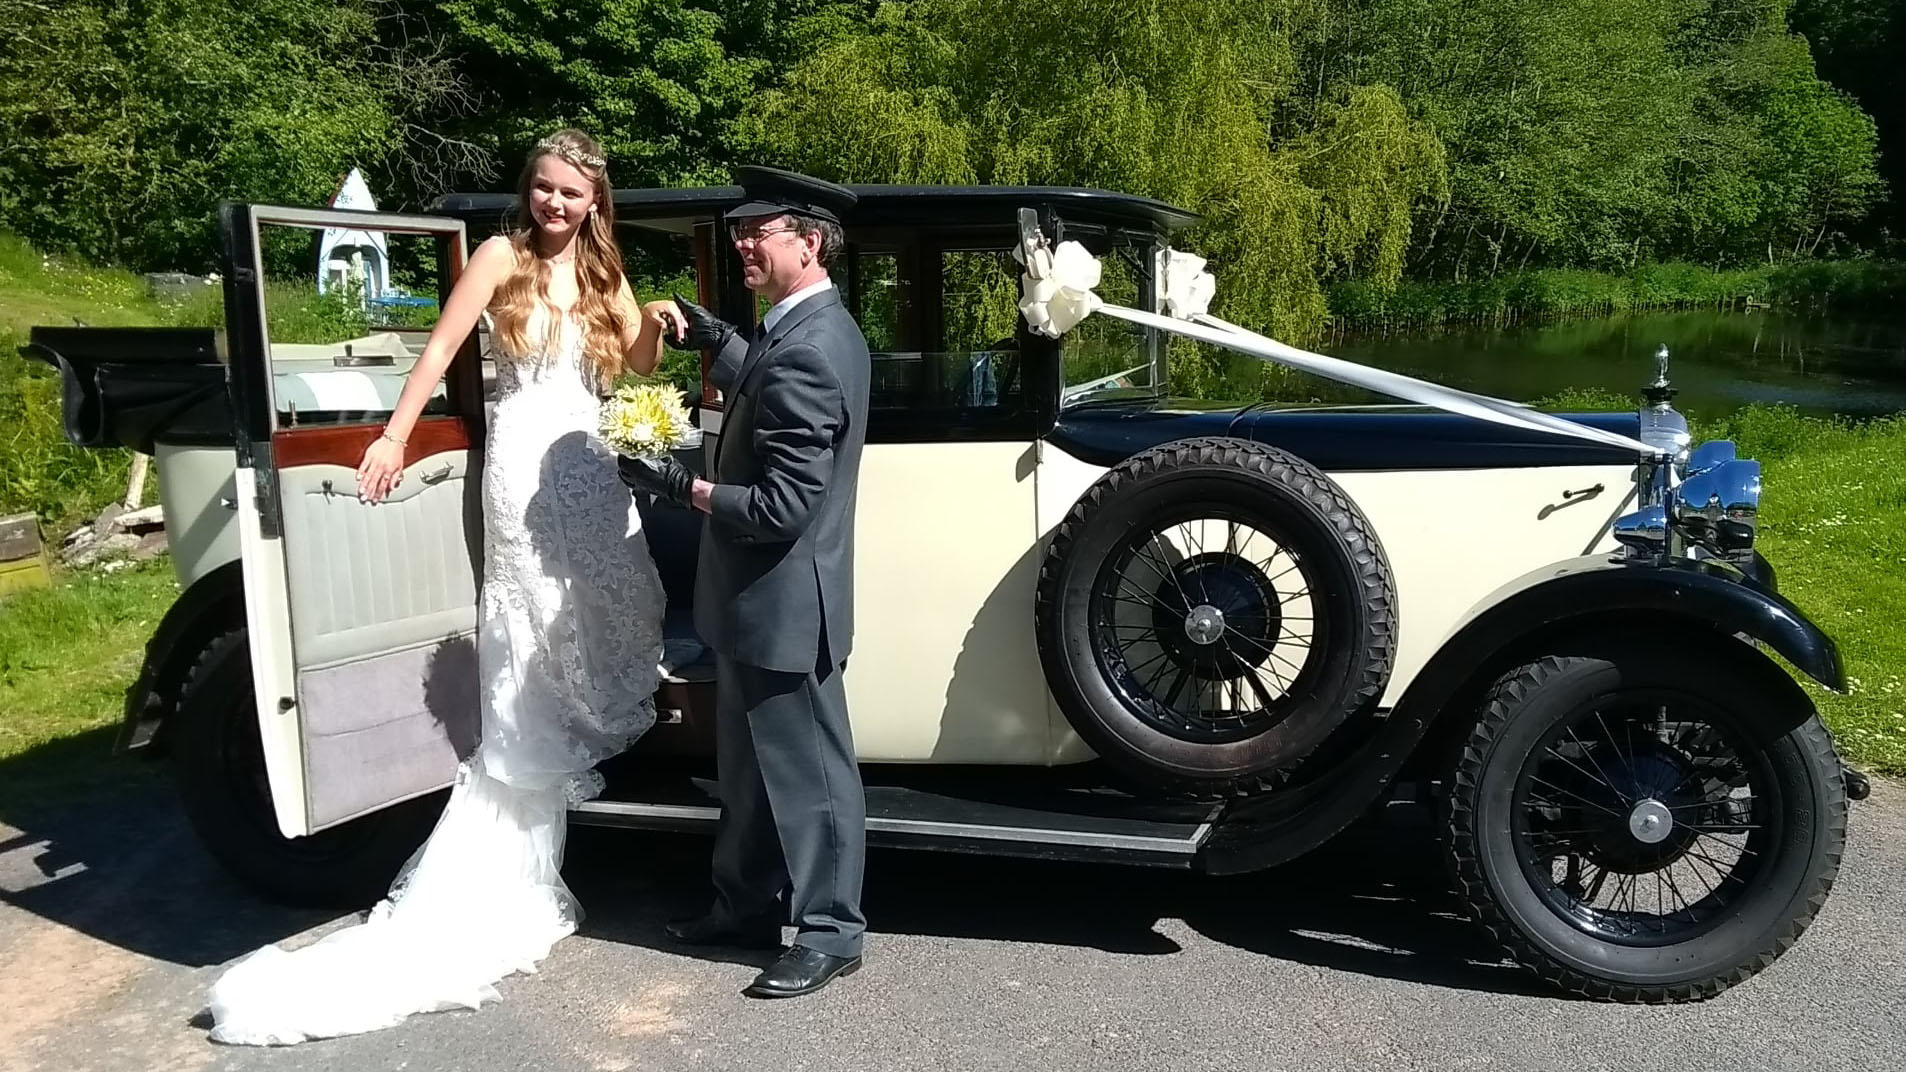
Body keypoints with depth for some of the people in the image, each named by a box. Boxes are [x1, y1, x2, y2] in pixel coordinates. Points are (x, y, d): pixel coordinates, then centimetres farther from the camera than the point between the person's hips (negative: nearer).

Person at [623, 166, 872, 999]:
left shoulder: (806, 350, -25)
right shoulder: (807, 327, 7)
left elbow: (782, 506, -26)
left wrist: (684, 487, -17)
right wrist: (719, 343, 13)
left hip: (783, 600, -10)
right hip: (764, 595, 10)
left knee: (807, 772, 5)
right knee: (752, 767, 21)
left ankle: (829, 932, 20)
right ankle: (748, 905, 37)